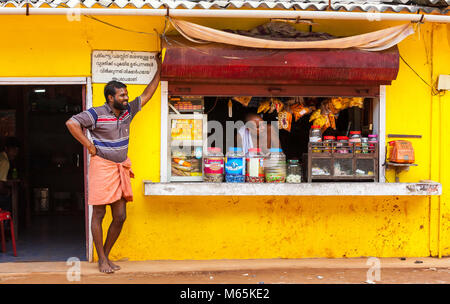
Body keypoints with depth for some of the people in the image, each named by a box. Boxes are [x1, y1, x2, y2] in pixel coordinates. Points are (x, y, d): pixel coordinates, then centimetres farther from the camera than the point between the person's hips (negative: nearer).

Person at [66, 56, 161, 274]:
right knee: (98, 215, 1)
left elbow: (147, 95, 16)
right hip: (102, 167, -7)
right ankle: (102, 259, 10)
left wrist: (159, 71, 14)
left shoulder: (128, 111, 8)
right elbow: (71, 123, -18)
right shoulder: (97, 114, -12)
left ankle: (106, 256, 20)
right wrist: (90, 146, -16)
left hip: (121, 169, 7)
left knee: (120, 216, 6)